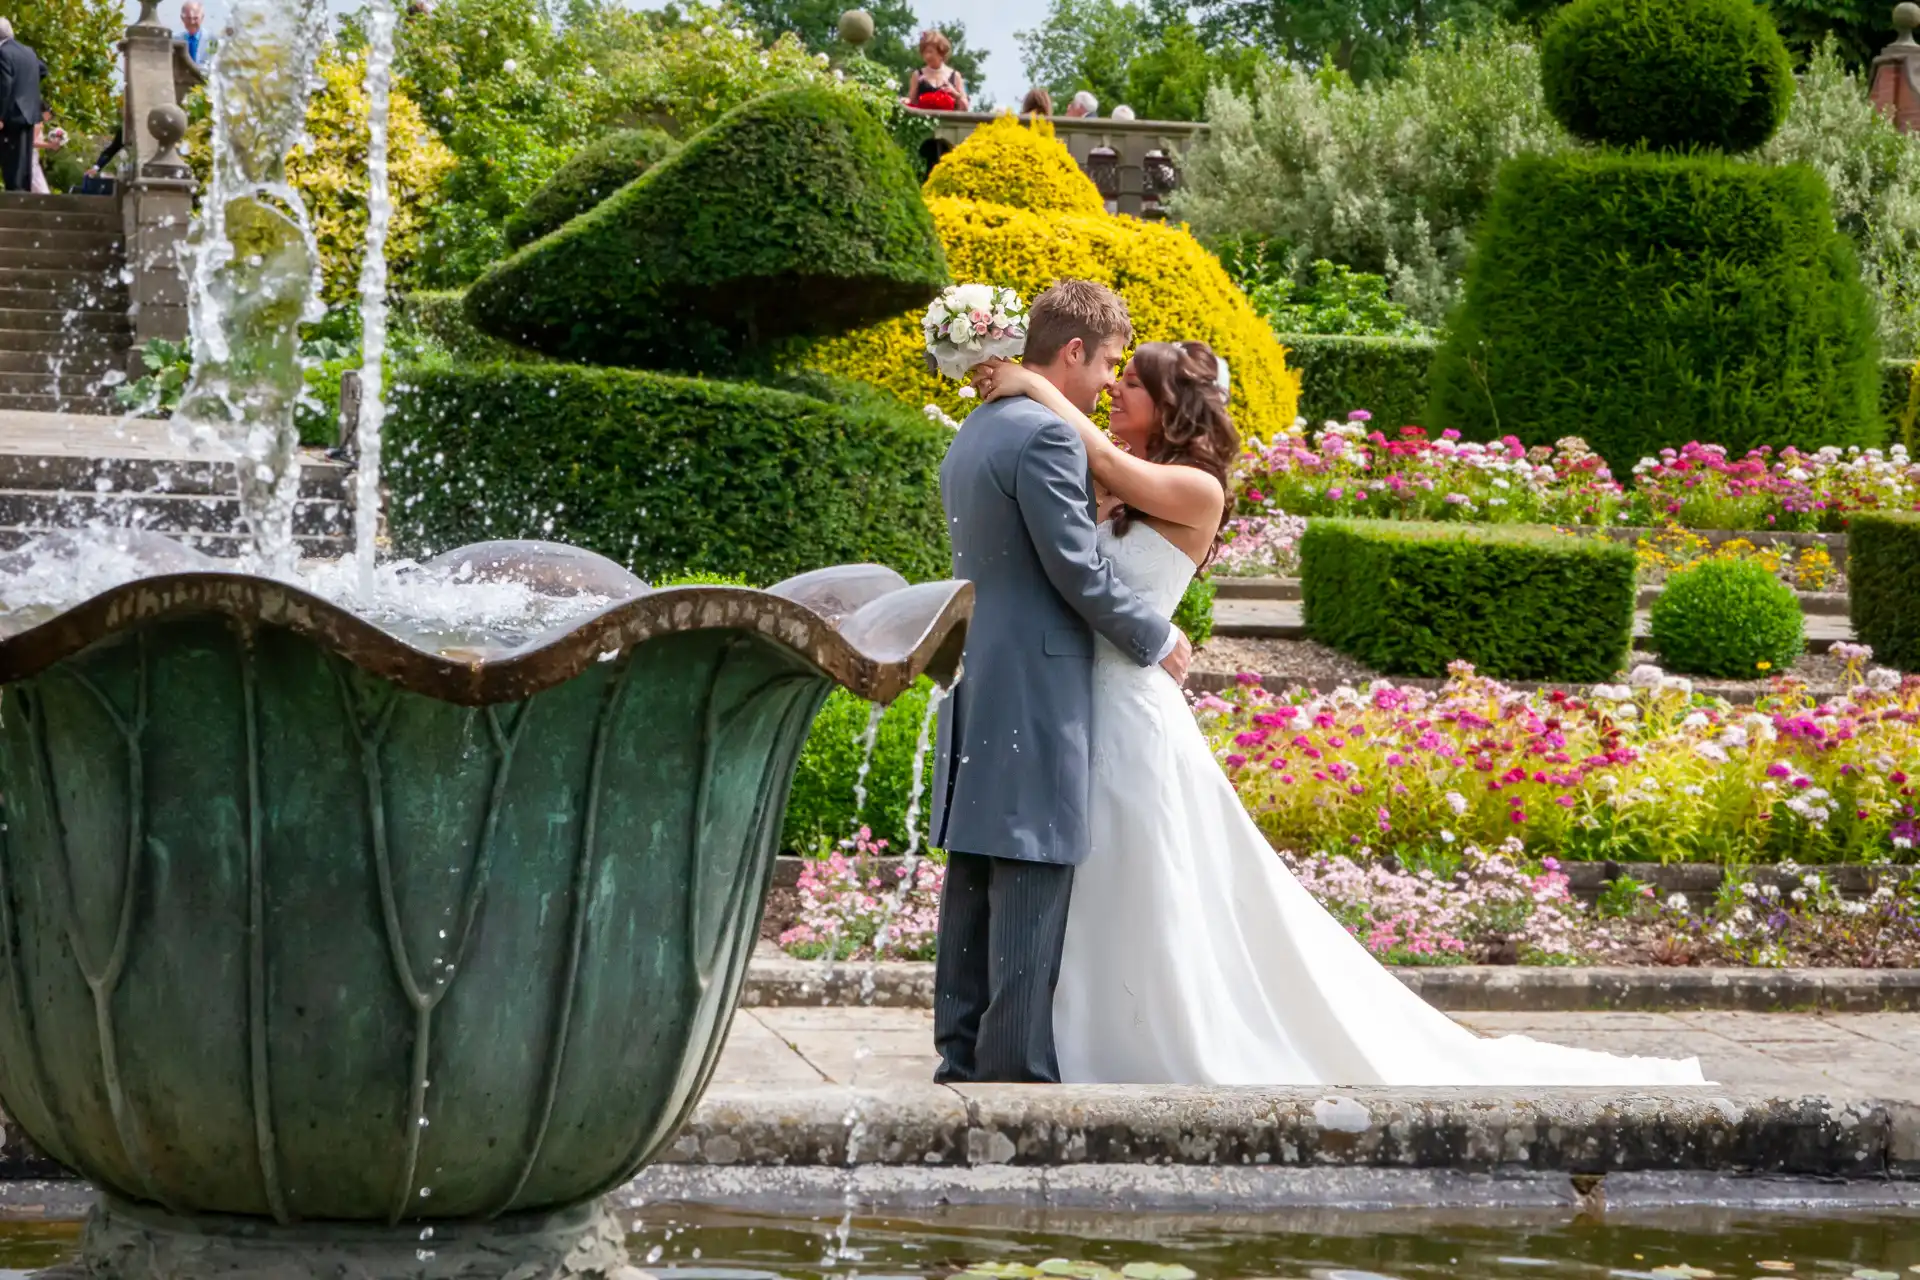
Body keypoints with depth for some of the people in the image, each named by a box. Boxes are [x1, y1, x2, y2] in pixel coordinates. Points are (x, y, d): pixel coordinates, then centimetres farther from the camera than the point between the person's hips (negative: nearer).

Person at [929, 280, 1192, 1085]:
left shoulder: (972, 435, 17)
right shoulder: (1047, 436, -14)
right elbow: (1077, 570, -16)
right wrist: (1158, 641, -3)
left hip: (978, 684, 10)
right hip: (1036, 689, -10)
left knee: (976, 877, 10)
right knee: (1033, 880, -7)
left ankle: (964, 1051, 14)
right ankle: (1016, 1067, -7)